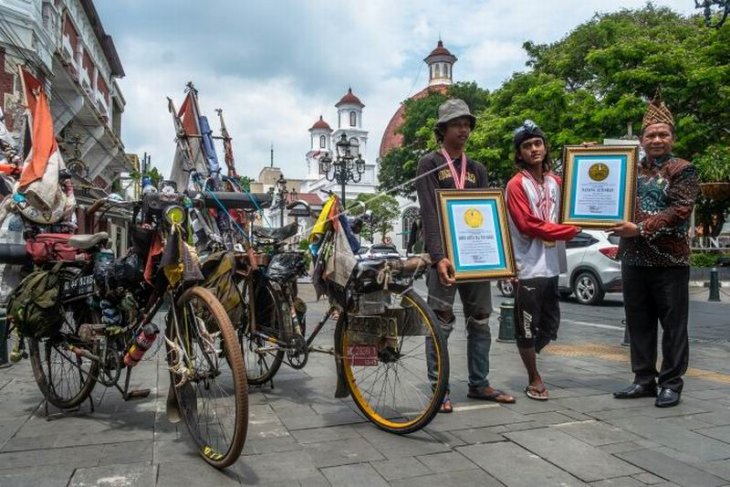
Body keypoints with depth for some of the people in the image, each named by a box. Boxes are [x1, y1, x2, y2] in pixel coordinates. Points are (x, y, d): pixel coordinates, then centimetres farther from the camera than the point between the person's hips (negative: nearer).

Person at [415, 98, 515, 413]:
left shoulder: (477, 170, 17)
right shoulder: (429, 164, 1)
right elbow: (429, 214, -10)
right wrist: (438, 257, -22)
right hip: (444, 255, -6)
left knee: (480, 321, 9)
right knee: (441, 322, -2)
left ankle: (479, 384, 21)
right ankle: (439, 389, 7)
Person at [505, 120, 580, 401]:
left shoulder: (556, 182, 12)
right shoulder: (516, 185, -7)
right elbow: (529, 224, -14)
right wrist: (570, 231, -11)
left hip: (552, 266, 6)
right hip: (529, 267, -6)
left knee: (550, 325, 15)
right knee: (527, 327, 2)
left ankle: (527, 357, 38)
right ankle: (534, 379, 19)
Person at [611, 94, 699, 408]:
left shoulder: (683, 170, 0)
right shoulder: (631, 170, 15)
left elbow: (680, 211, -11)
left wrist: (641, 229, -20)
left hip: (669, 261, -5)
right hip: (633, 260, 5)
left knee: (673, 325, 3)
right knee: (639, 324, 9)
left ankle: (671, 383, 13)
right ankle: (644, 380, 20)